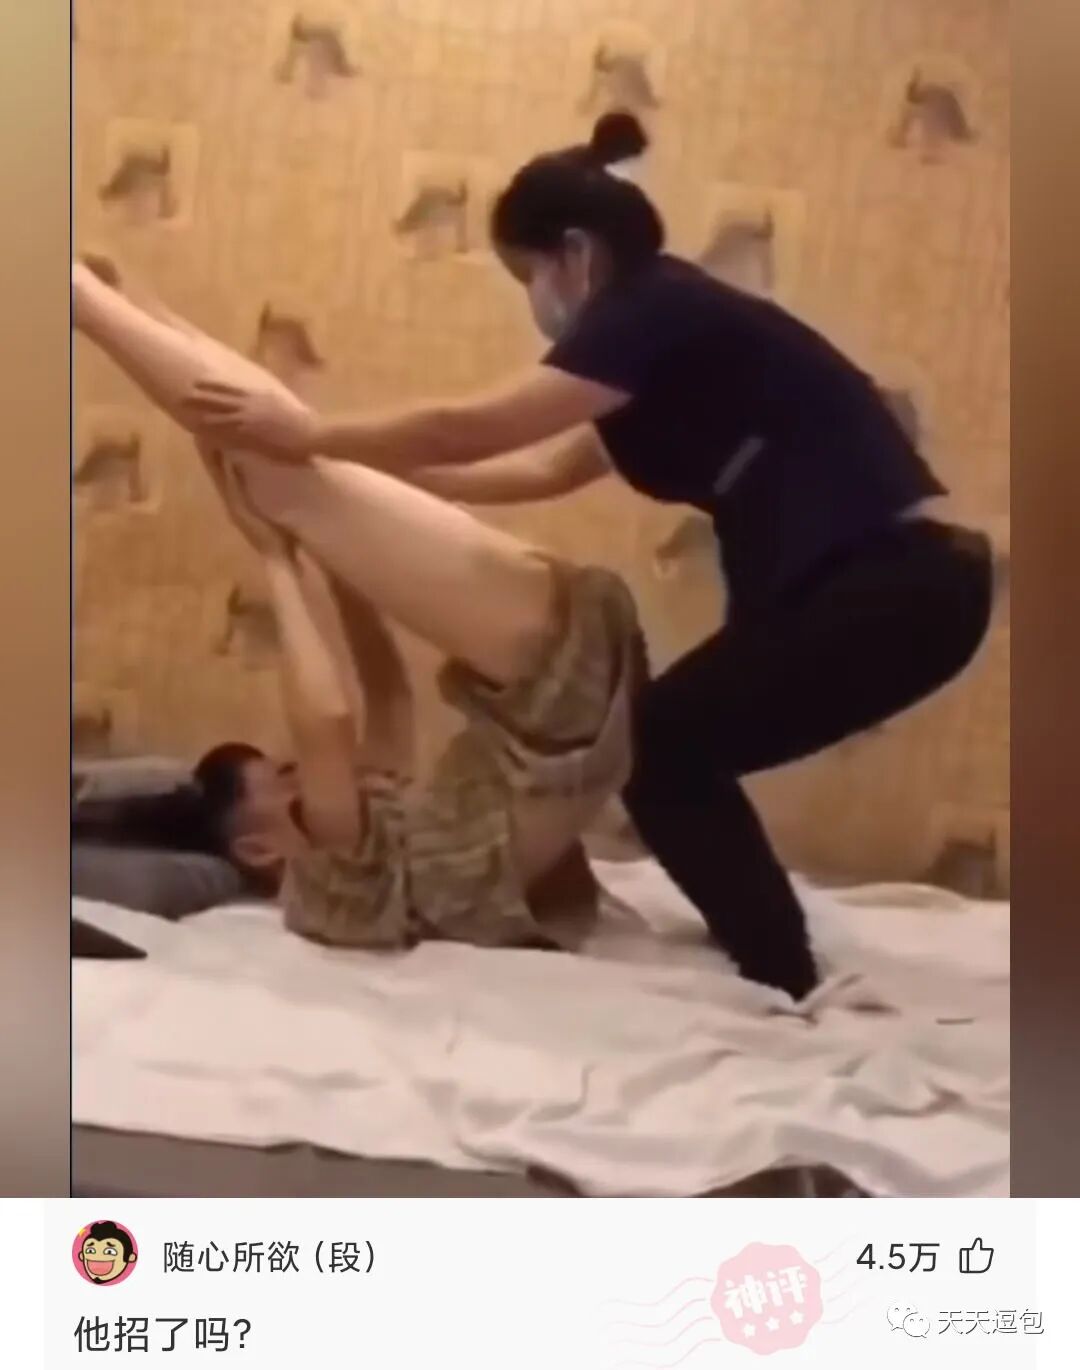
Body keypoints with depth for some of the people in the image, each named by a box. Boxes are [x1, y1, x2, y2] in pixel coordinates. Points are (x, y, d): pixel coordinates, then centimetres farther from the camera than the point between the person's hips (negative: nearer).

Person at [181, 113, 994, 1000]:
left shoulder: (656, 312, -11)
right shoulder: (663, 337, 17)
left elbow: (474, 428, -13)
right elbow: (545, 470, 24)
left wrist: (312, 439, -4)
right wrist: (380, 472, 24)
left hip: (900, 582, -9)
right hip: (867, 583, 9)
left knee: (659, 751, -3)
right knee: (675, 750, 14)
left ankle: (791, 992, 4)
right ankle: (782, 974, 24)